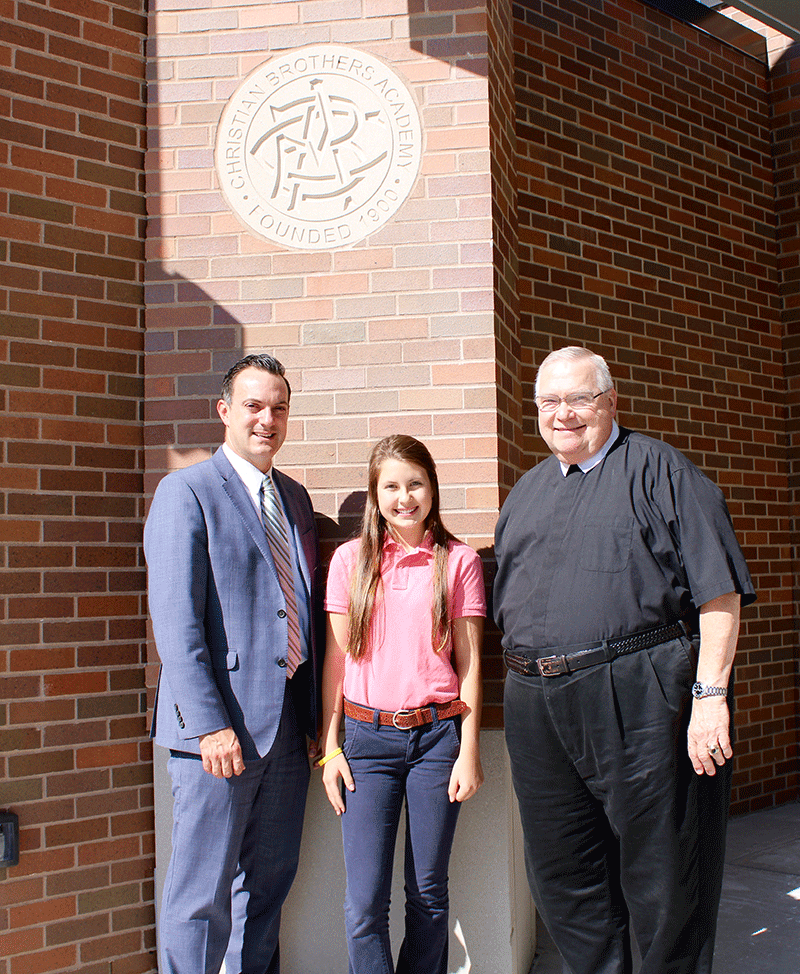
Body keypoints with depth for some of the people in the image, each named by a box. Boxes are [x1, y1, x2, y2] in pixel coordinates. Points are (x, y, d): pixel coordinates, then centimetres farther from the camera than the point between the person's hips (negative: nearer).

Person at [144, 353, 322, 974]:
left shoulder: (295, 497, 14)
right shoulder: (187, 492, -6)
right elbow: (176, 621, -13)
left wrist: (317, 713, 9)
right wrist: (209, 725, -18)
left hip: (289, 721, 7)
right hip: (221, 722, -6)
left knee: (270, 880, 16)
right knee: (204, 889, 2)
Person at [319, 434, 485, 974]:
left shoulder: (459, 560, 3)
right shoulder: (351, 559, 5)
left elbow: (469, 663, 3)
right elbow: (335, 658, 6)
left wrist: (469, 750, -1)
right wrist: (330, 747, 3)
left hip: (437, 736, 0)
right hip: (367, 737, 1)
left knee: (428, 893, 8)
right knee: (365, 902, -3)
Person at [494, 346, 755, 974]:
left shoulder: (658, 469, -1)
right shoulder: (527, 491, 18)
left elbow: (718, 589, -8)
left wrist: (710, 694, -15)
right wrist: (527, 679, 15)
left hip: (639, 702, -6)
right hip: (538, 709, 6)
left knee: (661, 879, 5)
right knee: (563, 876, 15)